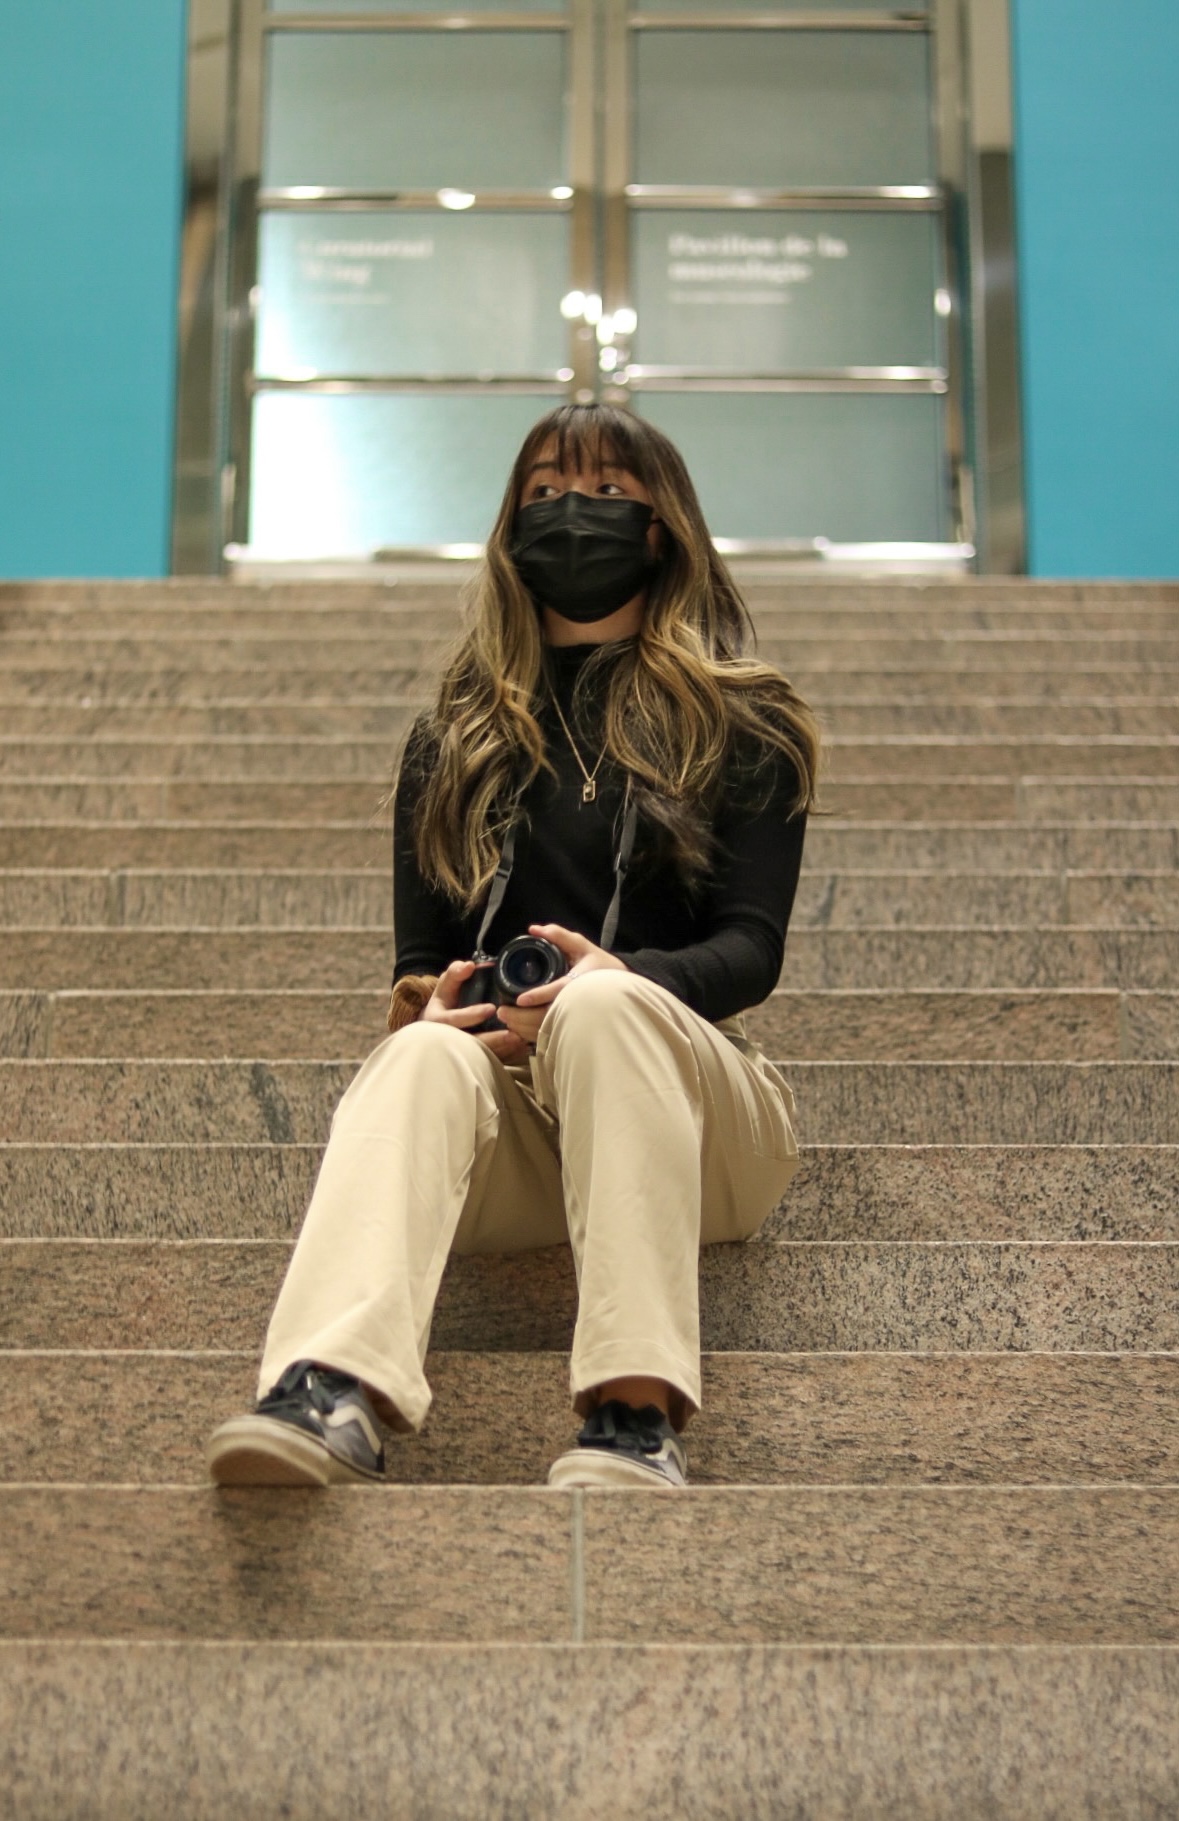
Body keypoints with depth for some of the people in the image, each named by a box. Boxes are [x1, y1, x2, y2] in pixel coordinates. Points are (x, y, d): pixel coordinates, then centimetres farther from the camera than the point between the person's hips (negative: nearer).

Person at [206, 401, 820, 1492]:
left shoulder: (743, 729, 14)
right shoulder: (456, 744, 22)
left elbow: (752, 949, 1)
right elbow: (419, 959, 15)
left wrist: (625, 979, -22)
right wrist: (437, 1003, -11)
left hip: (685, 1105, -1)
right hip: (512, 1133, 2)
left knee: (601, 1003, -34)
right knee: (426, 1052, -33)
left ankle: (637, 1416, -49)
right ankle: (331, 1395, -58)